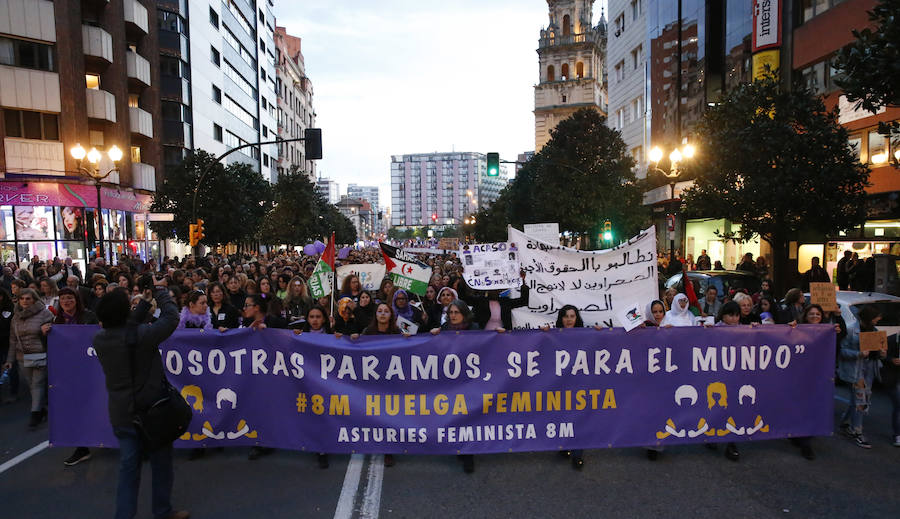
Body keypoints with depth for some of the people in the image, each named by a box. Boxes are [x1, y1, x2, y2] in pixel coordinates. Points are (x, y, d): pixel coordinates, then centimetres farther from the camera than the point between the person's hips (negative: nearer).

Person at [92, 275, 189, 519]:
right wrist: (160, 290, -3)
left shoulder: (99, 339, -6)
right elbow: (172, 317, -16)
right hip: (151, 410, -5)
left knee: (128, 466, 16)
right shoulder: (140, 335, -24)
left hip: (120, 413, 5)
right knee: (161, 463, 14)